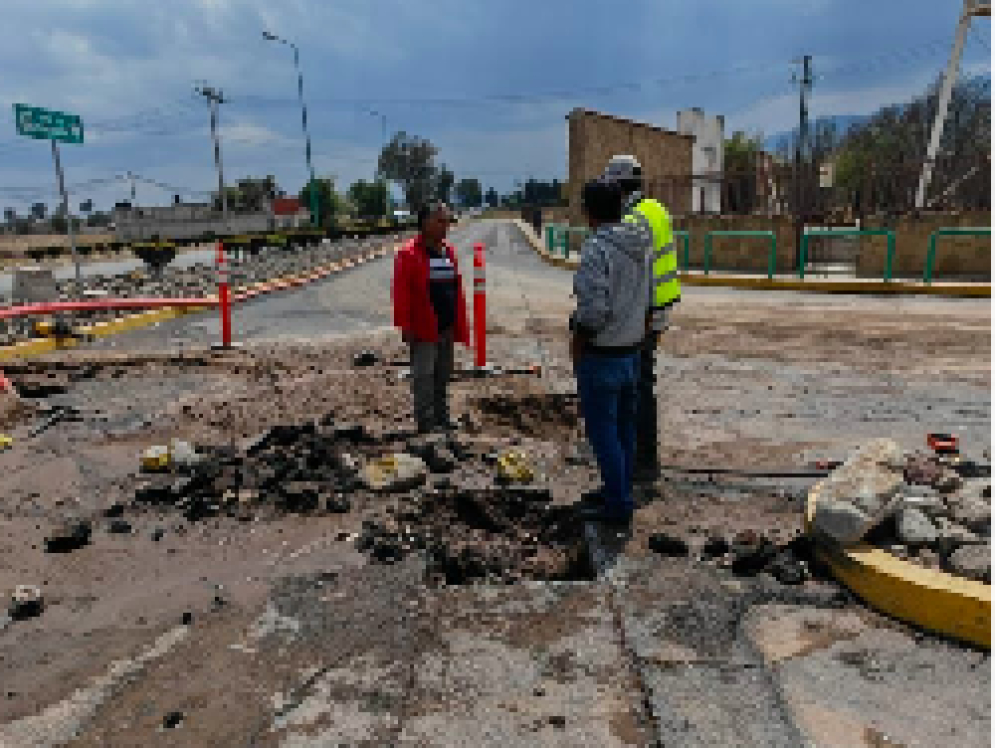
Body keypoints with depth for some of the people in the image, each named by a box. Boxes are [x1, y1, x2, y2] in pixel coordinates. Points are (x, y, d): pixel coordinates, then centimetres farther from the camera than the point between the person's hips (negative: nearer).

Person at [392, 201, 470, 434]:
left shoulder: (449, 251, 13)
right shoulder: (409, 254, -9)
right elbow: (401, 292, -12)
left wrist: (461, 325, 12)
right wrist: (405, 325, -16)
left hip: (447, 327, 7)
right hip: (424, 328, -7)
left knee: (443, 375, 14)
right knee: (424, 375, -3)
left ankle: (442, 418, 25)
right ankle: (426, 421, 5)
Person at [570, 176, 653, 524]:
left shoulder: (597, 247, -21)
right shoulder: (639, 244, 5)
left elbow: (594, 309, -27)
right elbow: (645, 297, 11)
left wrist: (578, 341, -12)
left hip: (601, 354, -8)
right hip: (631, 349, 9)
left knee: (602, 430, 2)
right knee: (623, 426, 17)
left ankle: (617, 503, 10)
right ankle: (617, 490, 32)